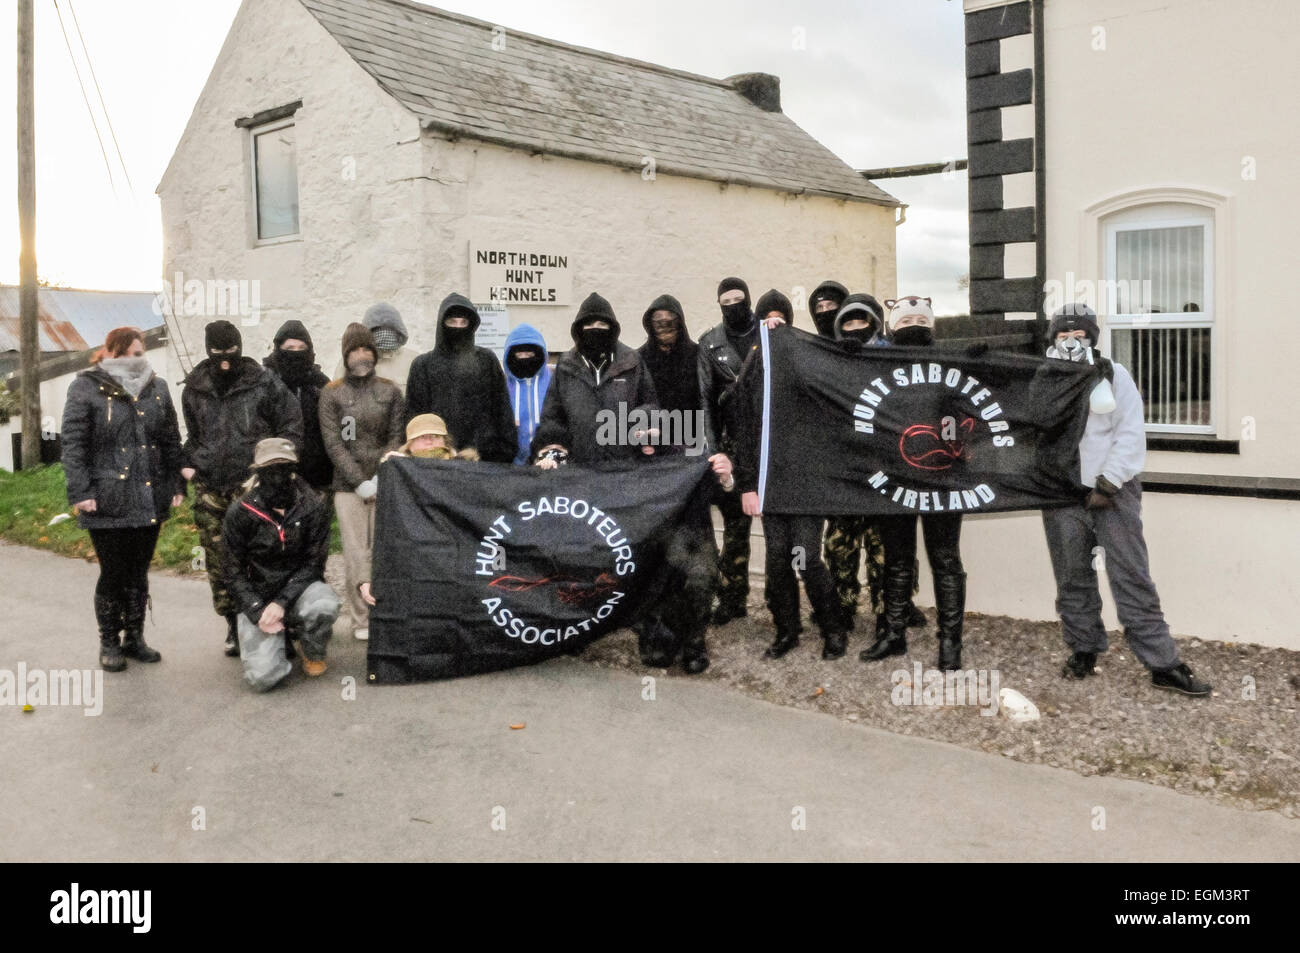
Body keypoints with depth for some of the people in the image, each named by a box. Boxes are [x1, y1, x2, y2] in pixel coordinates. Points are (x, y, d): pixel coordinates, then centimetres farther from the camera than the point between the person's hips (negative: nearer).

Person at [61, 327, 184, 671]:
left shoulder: (157, 388, 10)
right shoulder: (86, 388, -2)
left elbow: (171, 441, 13)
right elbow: (73, 445, -6)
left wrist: (177, 485, 8)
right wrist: (79, 491, -12)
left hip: (150, 499, 4)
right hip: (107, 502, -4)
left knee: (139, 573, 12)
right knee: (113, 574, 3)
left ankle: (134, 638, 24)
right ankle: (109, 642, 18)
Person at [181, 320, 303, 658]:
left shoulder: (264, 383, 0)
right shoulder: (194, 388, 13)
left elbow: (292, 424, 5)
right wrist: (187, 463, 11)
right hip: (209, 490, 4)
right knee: (218, 562, 5)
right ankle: (234, 625, 18)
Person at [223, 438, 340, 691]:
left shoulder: (313, 506, -9)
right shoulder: (240, 512, -9)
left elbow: (313, 564, -6)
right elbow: (233, 572, -2)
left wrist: (282, 602, -19)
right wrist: (257, 611, -16)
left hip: (299, 586, 0)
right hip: (257, 597, 0)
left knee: (324, 606, -37)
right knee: (263, 677, -19)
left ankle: (312, 652, 0)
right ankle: (278, 638, 18)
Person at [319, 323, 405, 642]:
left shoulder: (389, 391, 9)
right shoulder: (332, 393, 6)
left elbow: (397, 437, 5)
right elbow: (333, 443, 0)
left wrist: (380, 478, -6)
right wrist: (360, 482, -7)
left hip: (385, 483, 1)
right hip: (348, 485, -1)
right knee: (355, 555, -3)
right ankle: (360, 620, 6)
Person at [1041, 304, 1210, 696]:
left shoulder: (1114, 375, 1)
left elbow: (1130, 435, -4)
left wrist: (1108, 484, -10)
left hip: (1112, 493, -2)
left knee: (1132, 579, -3)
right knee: (1072, 580, 9)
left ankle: (1163, 663, 1)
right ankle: (1084, 651, 24)